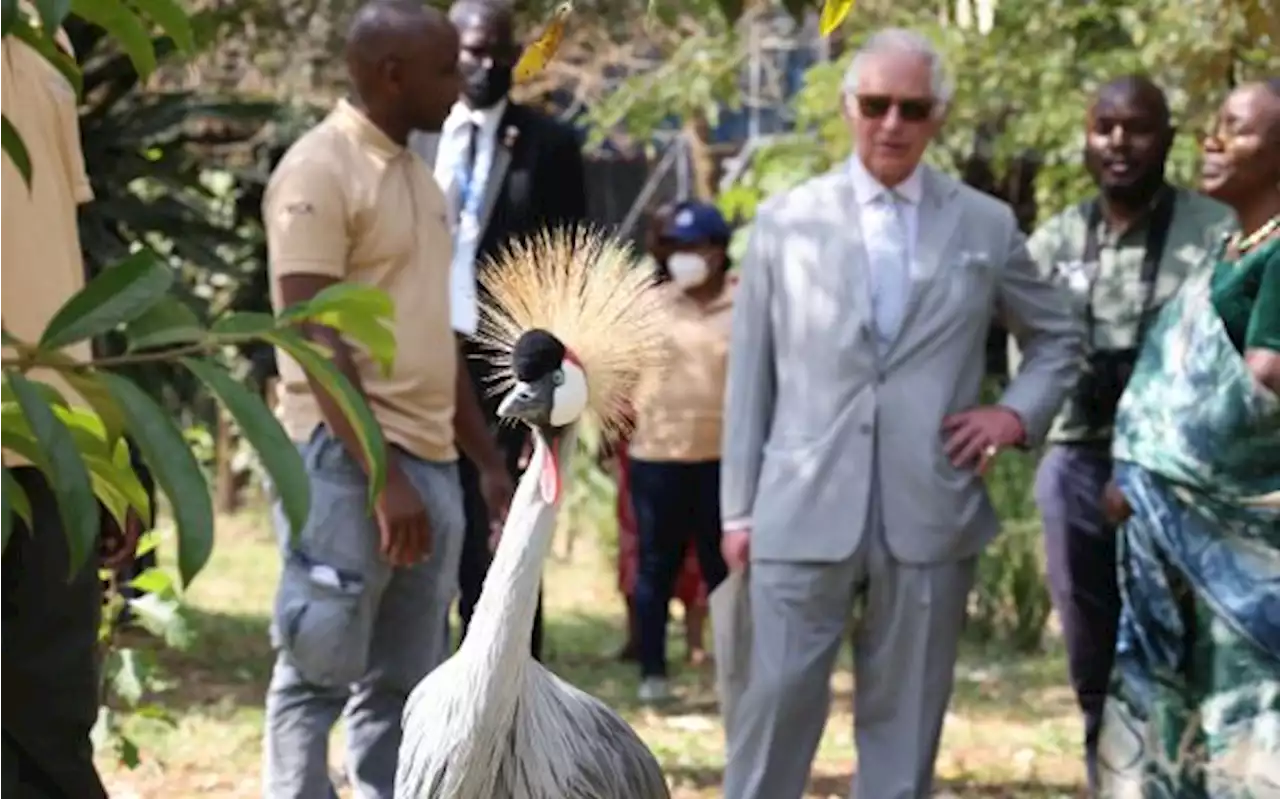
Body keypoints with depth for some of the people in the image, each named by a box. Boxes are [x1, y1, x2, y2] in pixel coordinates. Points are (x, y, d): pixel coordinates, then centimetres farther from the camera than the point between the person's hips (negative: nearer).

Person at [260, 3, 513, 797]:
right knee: (319, 677, -3)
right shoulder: (319, 171, -10)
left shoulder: (418, 174, 16)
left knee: (402, 687, 9)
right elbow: (317, 341, -16)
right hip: (348, 462, -8)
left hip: (432, 461, 8)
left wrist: (489, 459, 18)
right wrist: (383, 474, -21)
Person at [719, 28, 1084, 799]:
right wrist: (739, 508, 4)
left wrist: (1019, 413, 0)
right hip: (804, 510, -1)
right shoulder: (785, 221, 6)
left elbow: (1060, 338, 19)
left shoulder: (986, 225, 7)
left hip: (930, 512, 1)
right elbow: (751, 374, 7)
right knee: (779, 701, -1)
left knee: (906, 716, 7)